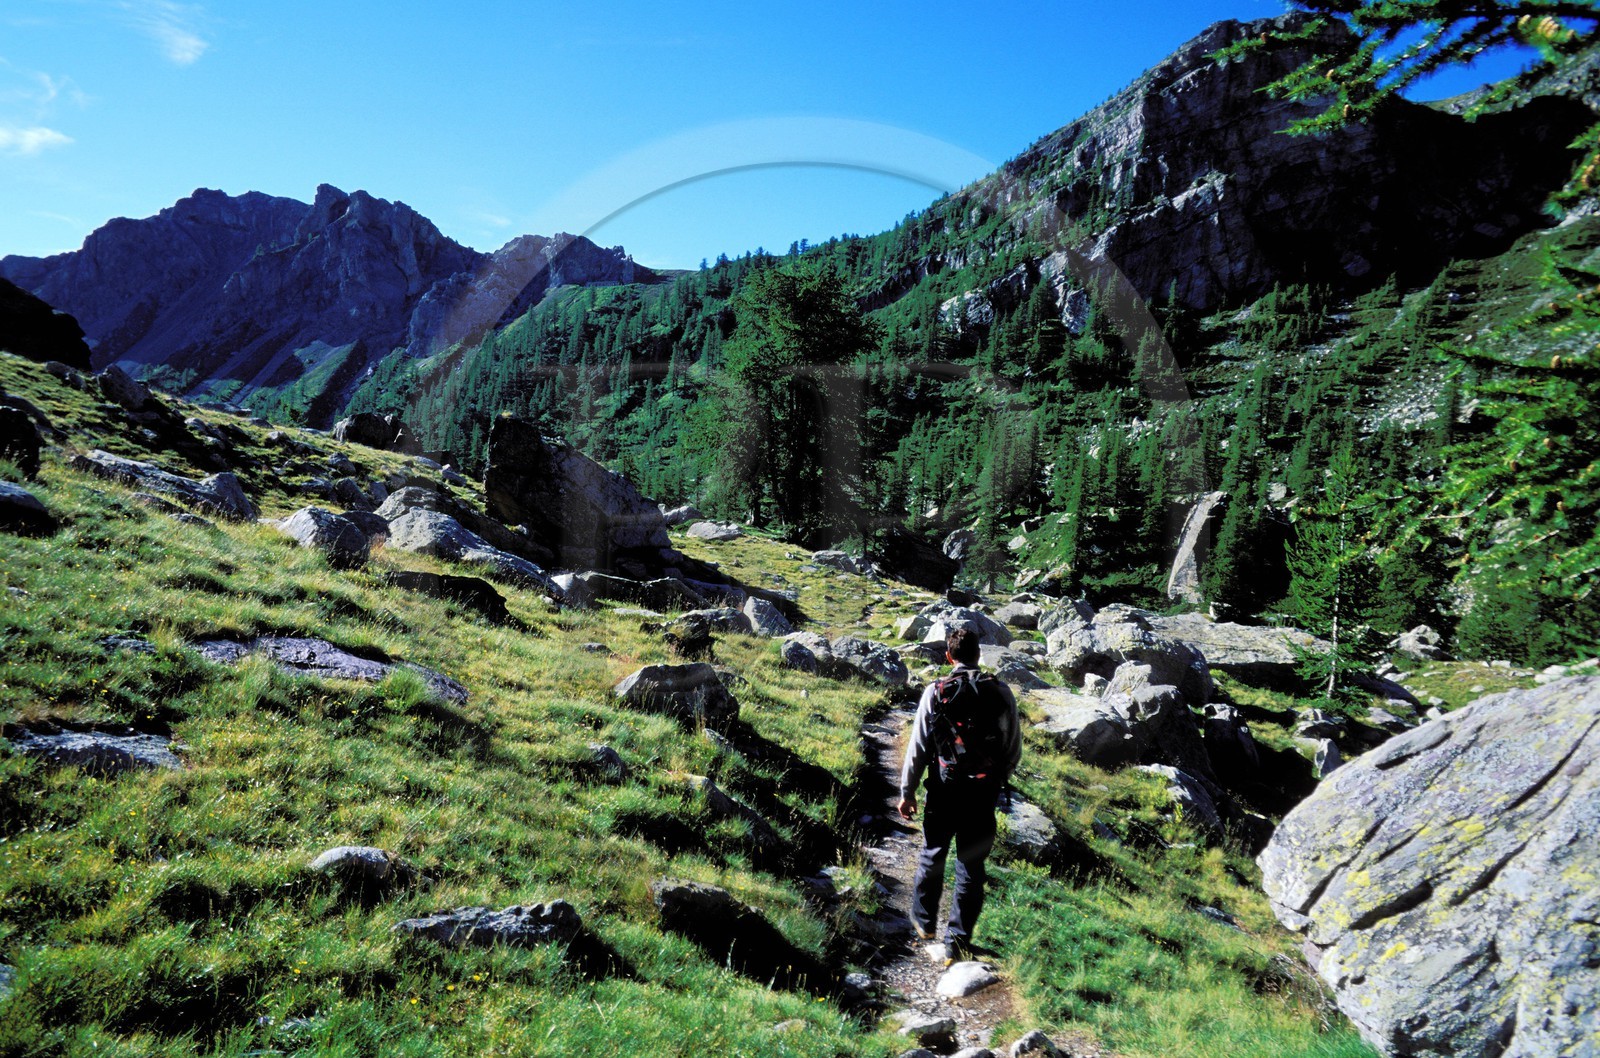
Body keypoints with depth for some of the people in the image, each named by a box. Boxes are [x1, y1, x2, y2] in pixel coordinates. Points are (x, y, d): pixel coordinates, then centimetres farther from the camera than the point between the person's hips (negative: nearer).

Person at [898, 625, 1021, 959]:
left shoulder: (935, 693, -8)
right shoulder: (1001, 694, -4)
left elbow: (918, 746, -5)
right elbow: (1014, 748, 3)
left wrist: (907, 790, 5)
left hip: (944, 790, 0)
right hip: (984, 794, 1)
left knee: (932, 856, 19)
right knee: (972, 866, 11)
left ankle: (923, 920, 36)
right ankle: (957, 939, 16)